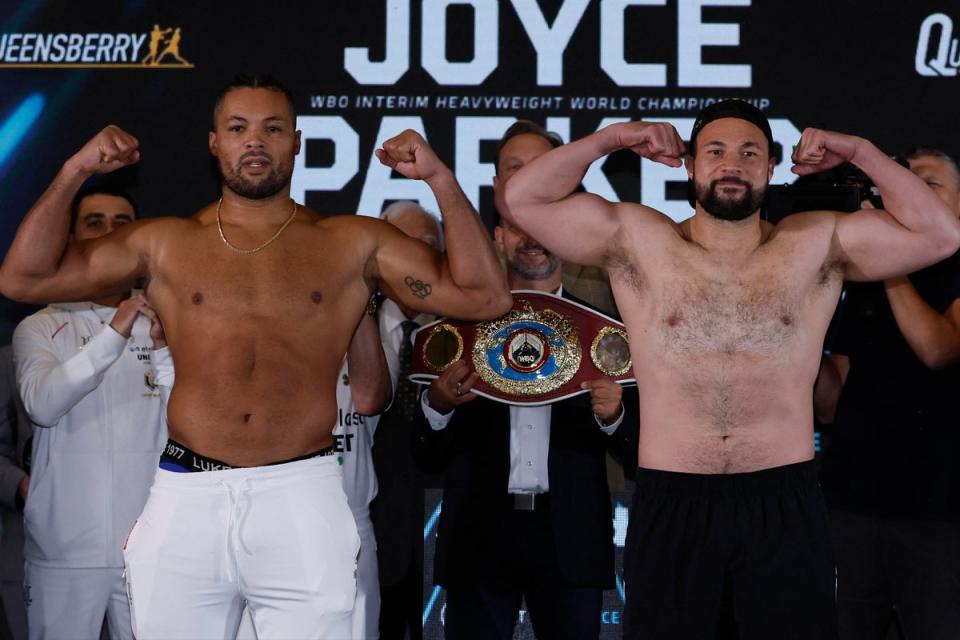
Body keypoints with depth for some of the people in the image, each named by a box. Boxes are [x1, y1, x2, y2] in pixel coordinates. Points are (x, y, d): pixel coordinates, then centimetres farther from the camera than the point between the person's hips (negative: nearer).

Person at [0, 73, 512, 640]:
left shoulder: (354, 244, 8)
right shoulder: (165, 244, 12)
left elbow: (486, 297, 2)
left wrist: (440, 179, -5)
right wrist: (74, 174, 1)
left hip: (303, 498, -1)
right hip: (185, 499, 1)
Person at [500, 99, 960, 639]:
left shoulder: (817, 246, 7)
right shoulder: (637, 240, 6)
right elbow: (523, 199, 2)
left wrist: (859, 152, 1)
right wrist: (612, 138, 1)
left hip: (786, 503, 0)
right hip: (670, 504, 0)